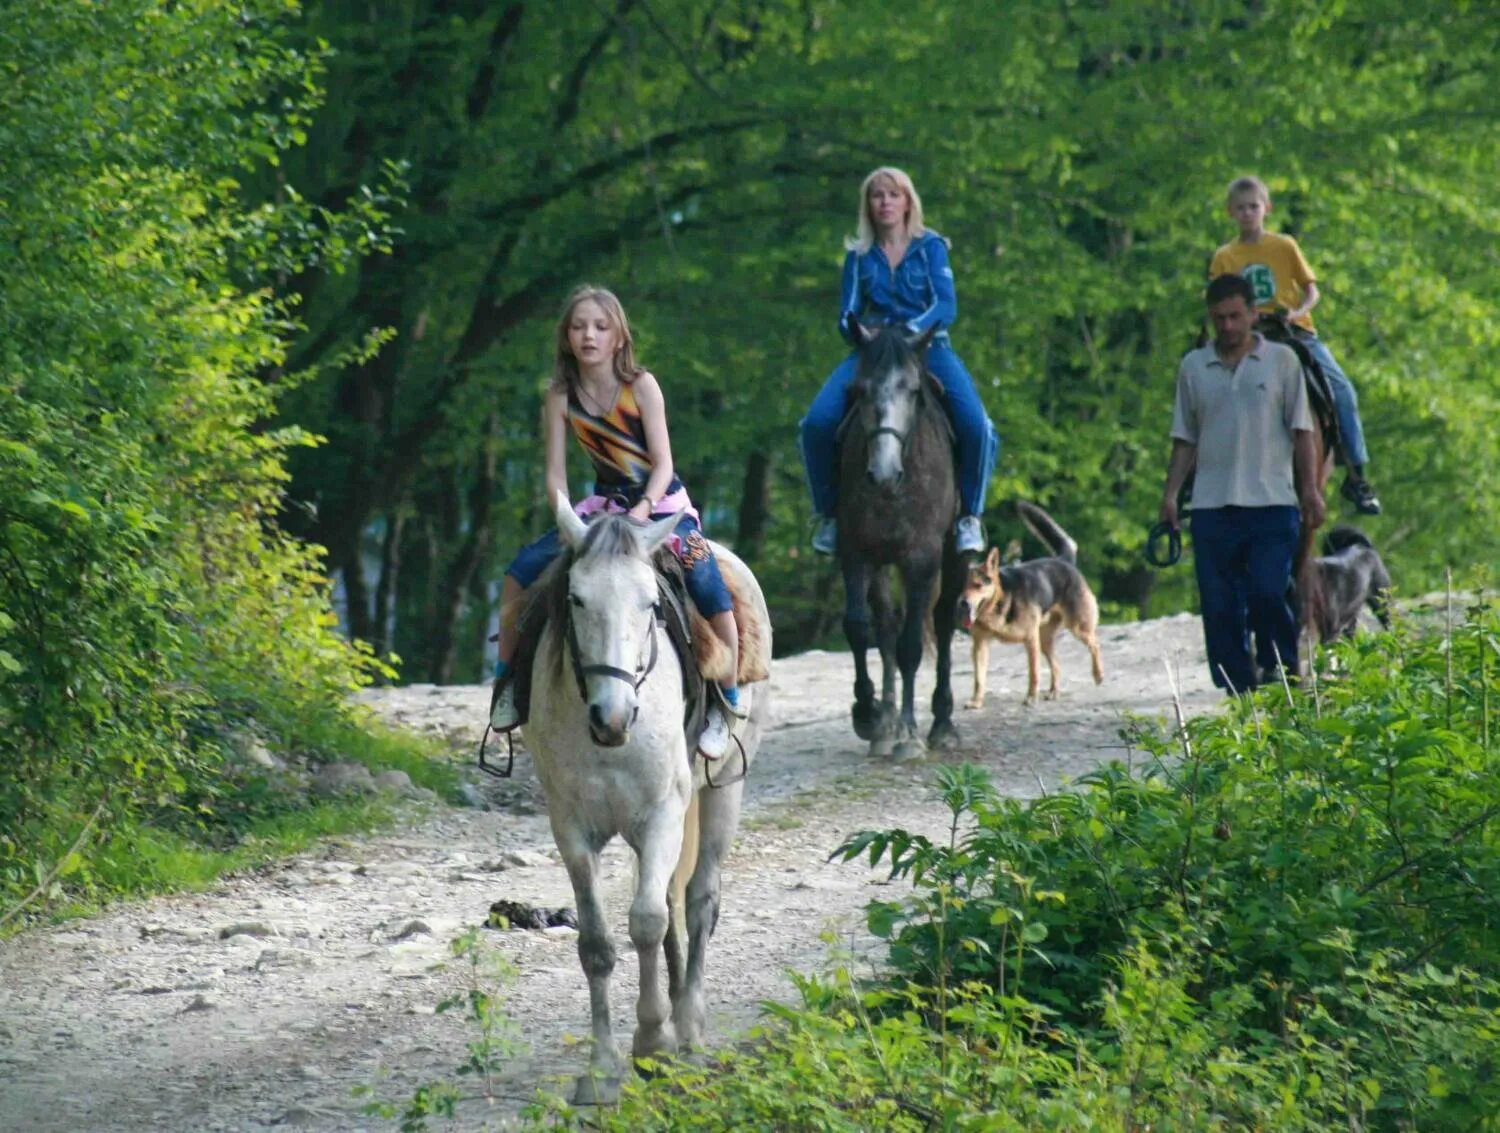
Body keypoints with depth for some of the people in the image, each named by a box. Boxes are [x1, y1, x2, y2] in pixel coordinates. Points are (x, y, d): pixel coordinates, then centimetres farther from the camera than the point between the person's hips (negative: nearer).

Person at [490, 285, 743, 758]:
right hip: (603, 507, 3)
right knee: (522, 568, -14)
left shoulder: (641, 385, -11)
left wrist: (642, 511, -29)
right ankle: (508, 678, 2)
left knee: (706, 584, -28)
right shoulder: (561, 398, -3)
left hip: (663, 503, -3)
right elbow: (555, 474, -3)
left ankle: (726, 702, -13)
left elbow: (663, 464, -13)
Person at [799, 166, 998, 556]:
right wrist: (857, 331, -16)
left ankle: (970, 516, -9)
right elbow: (847, 315, 8)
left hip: (927, 346, -2)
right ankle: (828, 513, -4)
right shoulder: (859, 255, 12)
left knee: (975, 425, -28)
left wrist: (914, 328, -25)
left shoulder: (930, 247, 6)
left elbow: (947, 307, -5)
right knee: (817, 423, -23)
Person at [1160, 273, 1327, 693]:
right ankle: (1237, 690, 4)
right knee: (1219, 607, -1)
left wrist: (1310, 490, -3)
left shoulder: (1281, 360, 7)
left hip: (1272, 502, -3)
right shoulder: (1193, 367, 13)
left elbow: (1301, 432, 6)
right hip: (1212, 505, 3)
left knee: (1268, 593, -14)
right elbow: (1185, 440, 15)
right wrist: (1170, 494, 6)